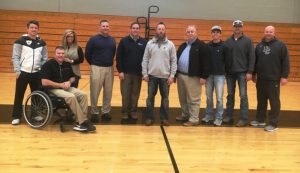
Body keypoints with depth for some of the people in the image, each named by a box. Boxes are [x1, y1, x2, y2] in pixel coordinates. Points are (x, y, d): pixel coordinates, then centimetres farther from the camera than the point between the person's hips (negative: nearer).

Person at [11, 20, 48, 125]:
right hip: (23, 72, -3)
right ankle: (16, 116, 12)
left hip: (37, 73, 3)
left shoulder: (42, 43, 10)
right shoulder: (20, 41, -1)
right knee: (19, 95, 2)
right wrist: (17, 70, -10)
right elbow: (15, 57, -3)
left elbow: (45, 58, 12)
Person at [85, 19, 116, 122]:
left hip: (109, 68, 4)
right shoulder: (93, 39, -5)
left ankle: (106, 112, 20)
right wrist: (93, 64, 6)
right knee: (95, 92, 0)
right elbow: (87, 54, 0)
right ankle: (94, 113, 11)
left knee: (108, 92, 9)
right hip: (97, 69, -4)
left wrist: (109, 62, 13)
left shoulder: (112, 40, 8)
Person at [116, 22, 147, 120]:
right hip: (126, 73, -1)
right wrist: (120, 71, -9)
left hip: (138, 73, 2)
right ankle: (125, 111, 16)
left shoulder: (144, 42, 4)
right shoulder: (124, 41, -1)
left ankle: (133, 111, 20)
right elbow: (119, 57, -3)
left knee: (135, 94, 9)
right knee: (125, 94, 4)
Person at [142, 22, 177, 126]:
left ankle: (164, 118, 18)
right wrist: (144, 74, -3)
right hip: (152, 76, 0)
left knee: (165, 98, 8)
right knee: (150, 97, 7)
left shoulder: (170, 44, 1)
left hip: (165, 76, 0)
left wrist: (172, 75, -6)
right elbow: (145, 60, 3)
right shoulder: (150, 43, 3)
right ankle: (149, 117, 17)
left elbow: (174, 61, 0)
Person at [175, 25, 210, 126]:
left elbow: (205, 63, -11)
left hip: (193, 77, -7)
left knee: (193, 99, -2)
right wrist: (175, 74, 13)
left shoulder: (202, 46, -5)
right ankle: (185, 115, 29)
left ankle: (194, 119, 4)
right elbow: (177, 60, 19)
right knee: (182, 98, 15)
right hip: (180, 75, 7)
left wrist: (203, 76, -16)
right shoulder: (182, 46, 16)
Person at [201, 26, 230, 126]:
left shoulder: (224, 47, -3)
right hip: (209, 75, 3)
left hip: (220, 75, -3)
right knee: (209, 97, 11)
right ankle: (208, 116, 22)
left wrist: (224, 72, -2)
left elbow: (227, 61, 0)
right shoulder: (207, 46, 5)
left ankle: (219, 118, 9)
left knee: (219, 98, 0)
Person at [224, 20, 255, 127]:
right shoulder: (228, 41, 8)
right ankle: (229, 117, 18)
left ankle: (244, 119, 4)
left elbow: (252, 57, -5)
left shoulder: (247, 41, -2)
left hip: (242, 72, -3)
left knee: (243, 96, -1)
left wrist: (250, 72, -11)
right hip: (230, 72, 3)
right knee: (230, 95, 9)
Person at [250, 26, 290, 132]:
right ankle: (260, 120, 26)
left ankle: (273, 124, 6)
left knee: (274, 101, 0)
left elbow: (285, 62, -7)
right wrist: (254, 74, 15)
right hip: (261, 79, 5)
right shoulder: (259, 45, 11)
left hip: (274, 79, -5)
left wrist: (284, 76, -12)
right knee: (261, 100, 14)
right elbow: (255, 61, 16)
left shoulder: (280, 45, -4)